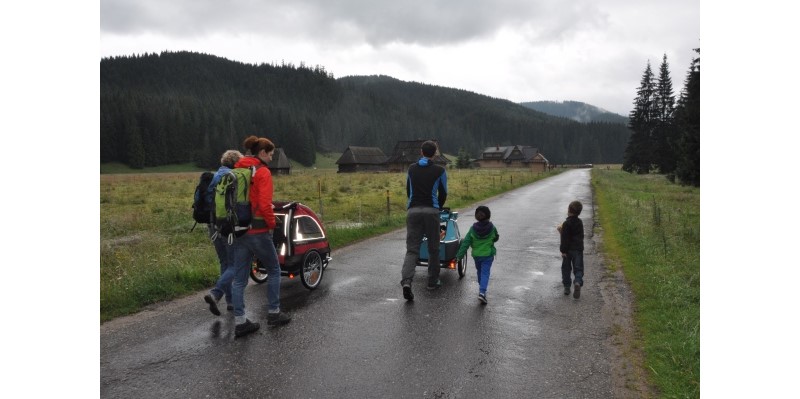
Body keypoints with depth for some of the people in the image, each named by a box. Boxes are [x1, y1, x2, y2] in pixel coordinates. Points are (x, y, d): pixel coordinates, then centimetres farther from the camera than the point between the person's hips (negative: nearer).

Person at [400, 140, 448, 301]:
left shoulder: (412, 168, 12)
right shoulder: (440, 170, 3)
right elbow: (443, 194, 9)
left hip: (413, 211, 2)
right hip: (431, 211, -2)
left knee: (411, 249, -1)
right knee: (433, 248, 12)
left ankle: (406, 280, -20)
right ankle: (433, 281, 21)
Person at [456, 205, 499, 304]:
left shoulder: (473, 228, -8)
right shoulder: (492, 228, -9)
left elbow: (466, 242, -10)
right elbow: (496, 238, 8)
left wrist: (460, 255, -8)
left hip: (476, 255, 2)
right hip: (488, 255, -2)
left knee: (480, 271, 22)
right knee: (485, 273, -4)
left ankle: (481, 288, 35)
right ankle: (482, 292, -21)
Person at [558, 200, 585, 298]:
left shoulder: (566, 223, -14)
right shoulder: (579, 222, 5)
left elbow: (564, 239, -17)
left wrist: (563, 250, -13)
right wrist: (562, 229, 16)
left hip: (568, 250, -4)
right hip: (578, 249, 4)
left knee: (566, 268, 11)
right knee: (578, 268, 4)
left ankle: (566, 287, 15)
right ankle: (578, 282, -21)